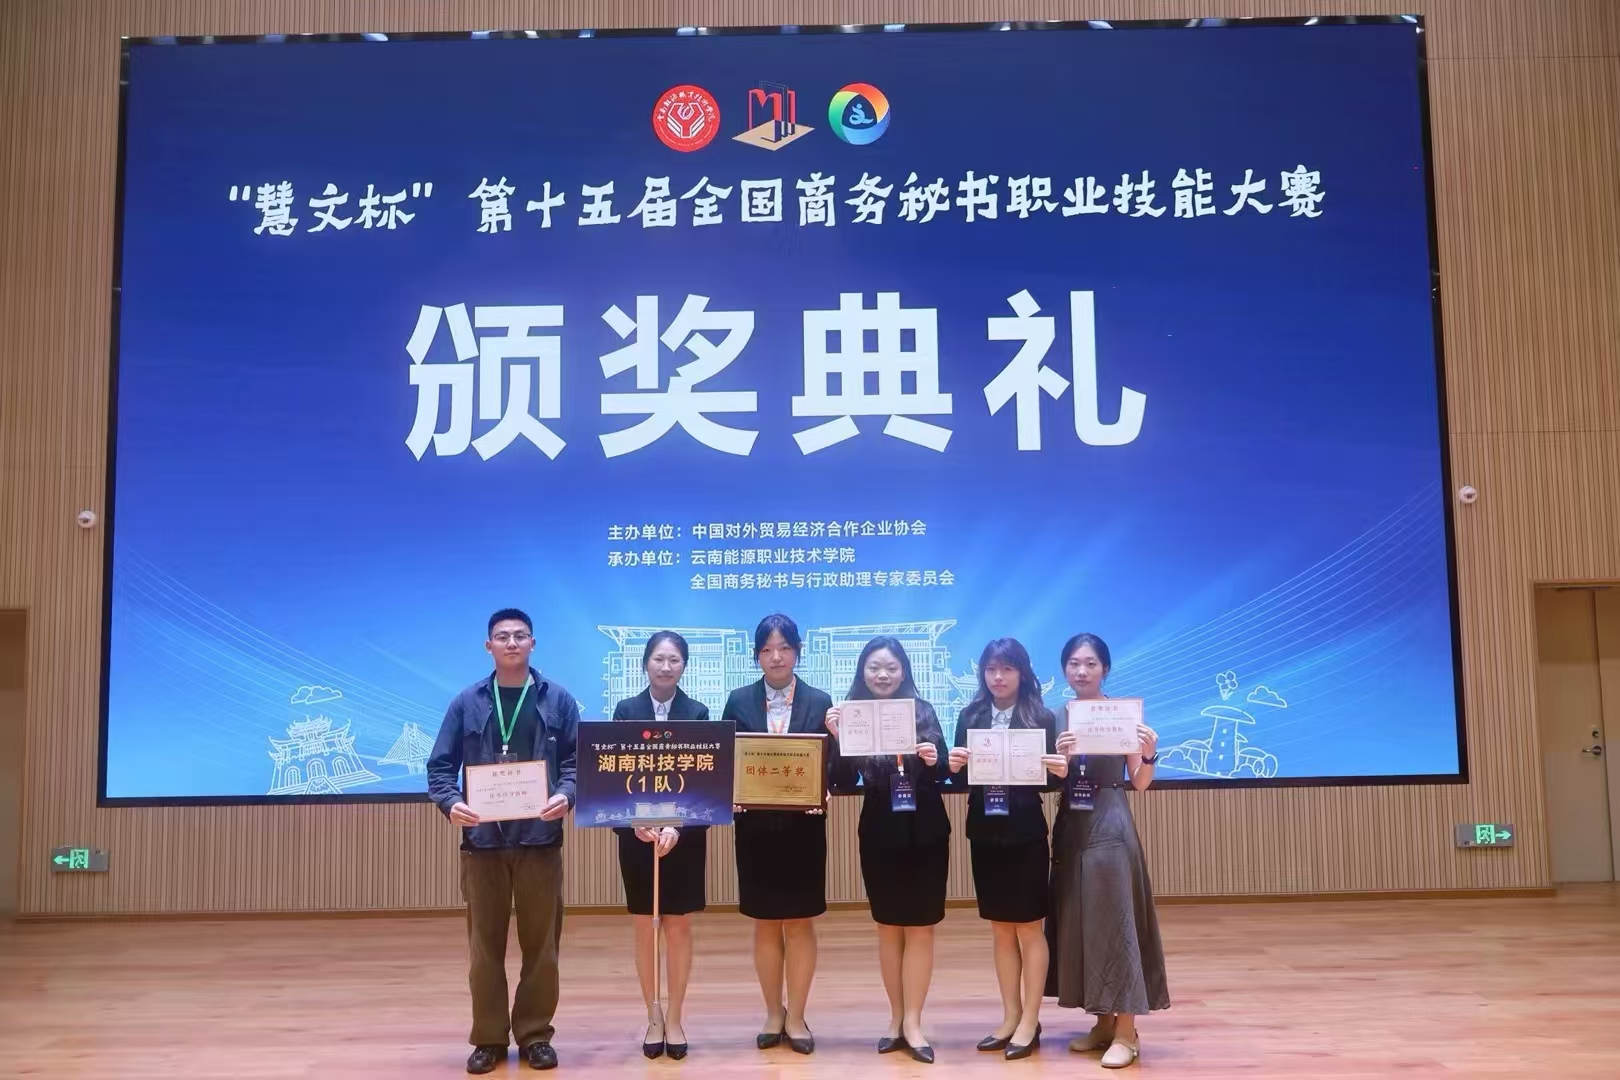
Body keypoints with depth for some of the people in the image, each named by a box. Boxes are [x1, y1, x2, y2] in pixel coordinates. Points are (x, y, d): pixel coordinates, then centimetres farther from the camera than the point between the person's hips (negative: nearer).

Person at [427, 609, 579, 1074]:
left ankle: (535, 1035, 19)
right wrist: (451, 802, -15)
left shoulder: (558, 700, 5)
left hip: (540, 837, 0)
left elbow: (577, 759, 3)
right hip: (483, 838, 0)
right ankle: (488, 1038, 18)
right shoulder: (467, 703, 5)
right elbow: (440, 766, 3)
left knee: (541, 942, 7)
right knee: (485, 944, 7)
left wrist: (566, 795, -17)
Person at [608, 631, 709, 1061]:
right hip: (636, 832, 1)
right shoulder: (625, 711, 1)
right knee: (645, 928, 7)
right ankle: (653, 1018, 19)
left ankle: (675, 1019, 18)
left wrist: (676, 825, -21)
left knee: (679, 928, 6)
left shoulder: (698, 713, -1)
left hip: (685, 833, 0)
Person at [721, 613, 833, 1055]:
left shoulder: (820, 701, 1)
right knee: (765, 924, 10)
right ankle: (773, 1014, 23)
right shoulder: (739, 701, 3)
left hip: (802, 826, -1)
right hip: (756, 825, 1)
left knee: (799, 923, 6)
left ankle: (796, 1017, 18)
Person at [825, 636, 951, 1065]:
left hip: (925, 832, 0)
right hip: (880, 834, 1)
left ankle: (912, 1022, 11)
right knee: (889, 927, 12)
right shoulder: (852, 714, -3)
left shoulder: (923, 711, -3)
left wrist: (933, 761, -28)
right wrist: (838, 739, -21)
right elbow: (844, 784, -7)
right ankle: (897, 1017, 22)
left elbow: (942, 773, -6)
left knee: (920, 927, 4)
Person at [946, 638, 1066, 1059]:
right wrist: (953, 765, -18)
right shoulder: (970, 716, 5)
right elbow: (959, 775, 3)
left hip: (1026, 833, -4)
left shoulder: (1041, 717, -4)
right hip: (984, 832, 4)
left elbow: (1052, 775, -6)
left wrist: (1062, 770, -27)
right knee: (1001, 929, 13)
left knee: (1029, 928, 5)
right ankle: (1010, 1018, 23)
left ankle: (1030, 1022, 14)